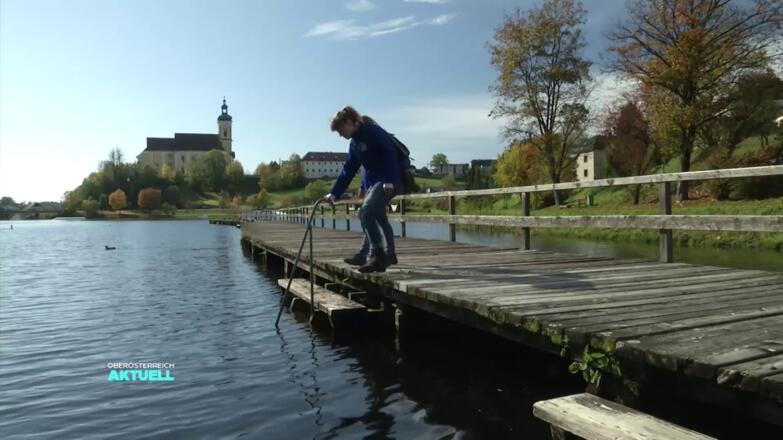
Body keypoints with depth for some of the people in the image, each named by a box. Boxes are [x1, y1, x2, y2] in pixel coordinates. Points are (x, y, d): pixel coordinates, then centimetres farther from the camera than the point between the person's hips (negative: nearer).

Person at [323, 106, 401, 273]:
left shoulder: (373, 132, -10)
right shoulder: (354, 144, 16)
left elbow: (390, 154, -19)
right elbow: (348, 171, 18)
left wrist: (389, 181, -26)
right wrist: (334, 194, 12)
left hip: (388, 181, -10)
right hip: (373, 183, 10)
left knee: (365, 212, -19)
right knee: (378, 217, 13)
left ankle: (377, 254, -14)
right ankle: (389, 255, 23)